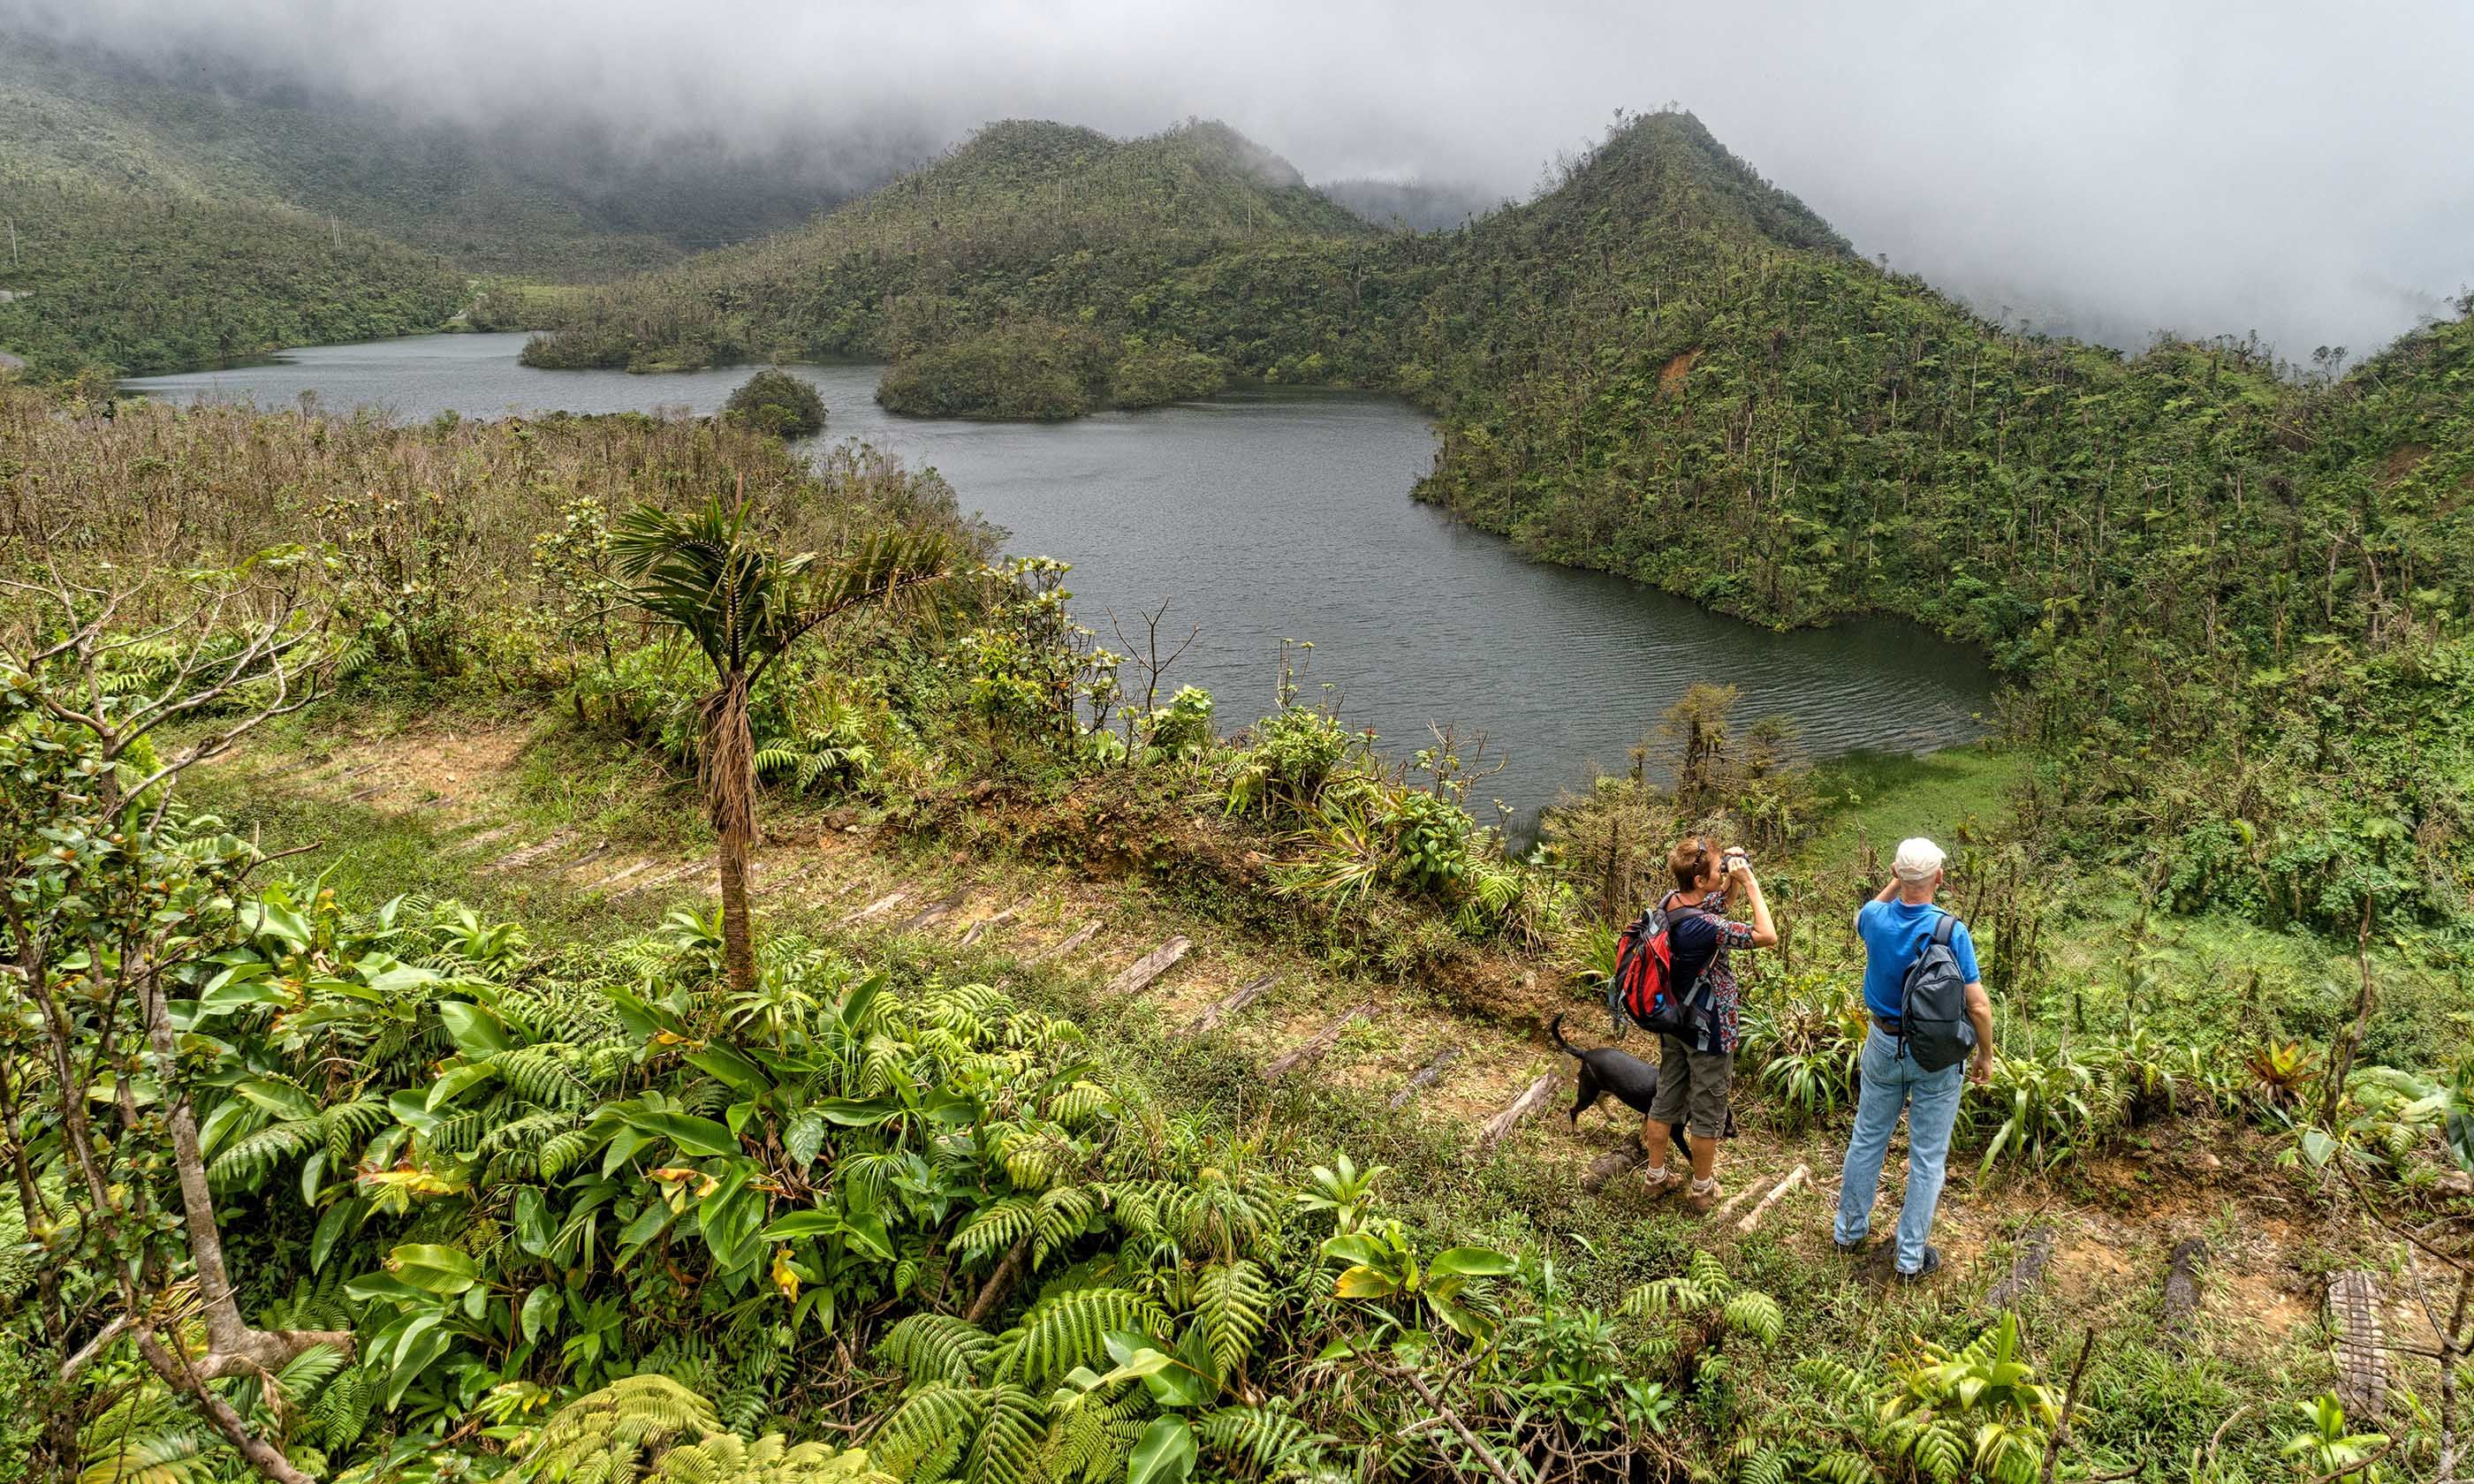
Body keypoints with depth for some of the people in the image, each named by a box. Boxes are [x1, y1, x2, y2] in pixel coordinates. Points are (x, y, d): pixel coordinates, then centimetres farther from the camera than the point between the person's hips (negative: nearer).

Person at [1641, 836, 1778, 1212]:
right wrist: (1749, 881, -26)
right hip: (1707, 1029, -8)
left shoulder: (1670, 901, -7)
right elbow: (1767, 936, -30)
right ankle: (1702, 1189, 28)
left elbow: (1720, 899, 12)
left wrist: (1732, 874, -8)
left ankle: (1655, 1176, 36)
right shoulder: (1701, 925, -33)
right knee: (1708, 1111, 12)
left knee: (1666, 1100, 21)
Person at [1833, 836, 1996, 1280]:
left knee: (1867, 1140, 18)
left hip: (1884, 1047, 3)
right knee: (1928, 1156, 9)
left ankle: (1850, 1230, 33)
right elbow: (1978, 1006, -17)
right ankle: (1912, 1256, 18)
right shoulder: (1951, 930, -22)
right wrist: (1985, 1056, -2)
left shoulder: (1876, 919, -12)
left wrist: (1896, 881, 10)